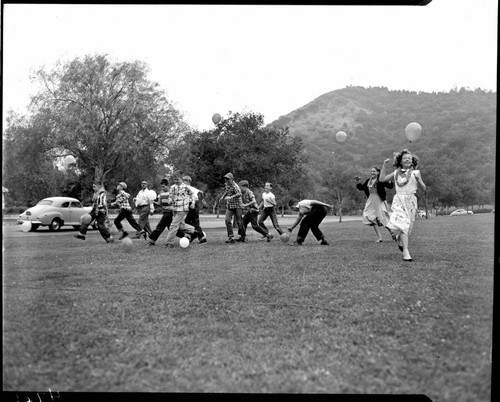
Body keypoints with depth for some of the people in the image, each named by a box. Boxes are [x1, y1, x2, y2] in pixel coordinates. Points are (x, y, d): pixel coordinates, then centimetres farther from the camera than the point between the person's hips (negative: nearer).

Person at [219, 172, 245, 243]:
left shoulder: (235, 186, -16)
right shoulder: (226, 185, 9)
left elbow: (239, 194, -34)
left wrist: (231, 197, -45)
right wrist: (222, 197, 17)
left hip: (237, 206, -6)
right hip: (229, 206, 6)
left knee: (239, 222, 1)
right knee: (228, 220, -13)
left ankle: (243, 237, 21)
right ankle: (231, 237, -13)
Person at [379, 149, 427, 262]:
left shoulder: (415, 172, 6)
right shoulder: (396, 173, 10)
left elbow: (424, 189, 4)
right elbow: (382, 179, 13)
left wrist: (418, 179, -13)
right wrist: (385, 166, 9)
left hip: (411, 201, 1)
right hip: (399, 200, 0)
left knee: (407, 226, 3)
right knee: (402, 223, -17)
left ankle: (399, 238, 38)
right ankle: (406, 252, -17)